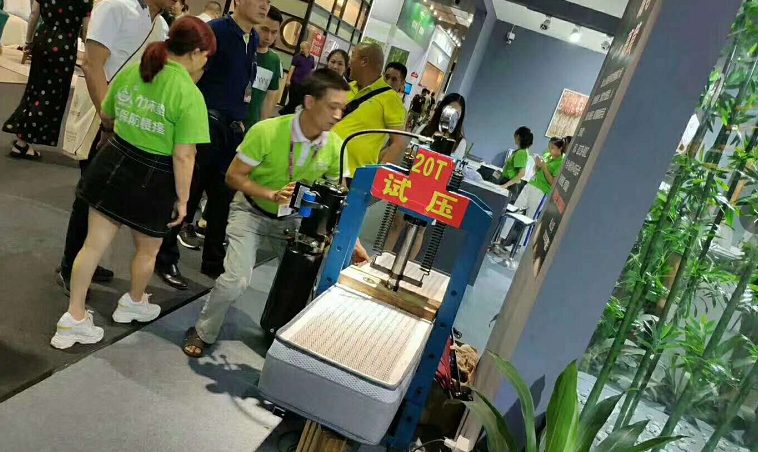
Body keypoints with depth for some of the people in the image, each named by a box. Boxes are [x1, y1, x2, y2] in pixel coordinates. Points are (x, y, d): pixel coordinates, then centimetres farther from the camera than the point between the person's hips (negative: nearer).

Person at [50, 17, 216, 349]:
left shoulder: (130, 72, 2)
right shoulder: (189, 95, -20)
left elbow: (105, 115, 16)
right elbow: (183, 156, -21)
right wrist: (182, 198, -10)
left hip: (113, 164, 6)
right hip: (152, 179, -5)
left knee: (94, 244, 14)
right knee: (147, 249, 21)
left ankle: (74, 318, 22)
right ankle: (134, 304, 44)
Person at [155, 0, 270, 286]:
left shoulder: (253, 41, 11)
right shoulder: (215, 30, -11)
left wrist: (240, 122, 16)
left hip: (233, 131, 7)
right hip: (206, 125, -7)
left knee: (224, 197, 13)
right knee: (185, 195, 3)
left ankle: (213, 262, 27)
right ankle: (165, 259, 20)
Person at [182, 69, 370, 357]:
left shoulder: (335, 146, -15)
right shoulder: (267, 131, -27)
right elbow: (234, 176, -17)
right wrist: (271, 195, -32)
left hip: (293, 219, 4)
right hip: (252, 212, -4)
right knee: (236, 279, -17)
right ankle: (203, 332, 13)